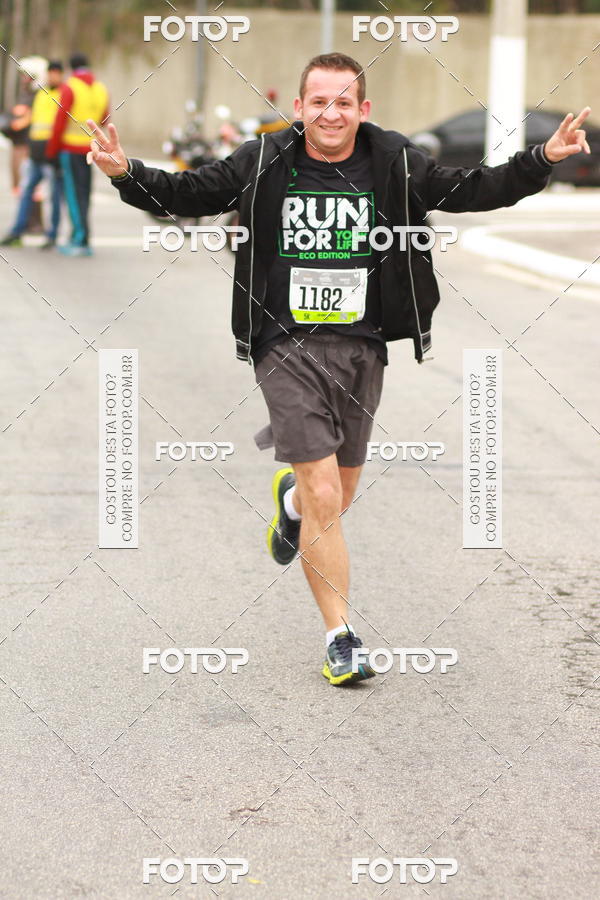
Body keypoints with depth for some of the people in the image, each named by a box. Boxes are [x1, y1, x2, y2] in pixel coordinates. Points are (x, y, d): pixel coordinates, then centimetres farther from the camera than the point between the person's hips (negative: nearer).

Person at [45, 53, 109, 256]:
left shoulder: (69, 87, -8)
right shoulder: (101, 89, 9)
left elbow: (60, 120, -11)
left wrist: (52, 148, -2)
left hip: (71, 147, -6)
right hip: (90, 148, 6)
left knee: (74, 193, -4)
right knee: (84, 193, 10)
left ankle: (82, 241, -10)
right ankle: (77, 239, 14)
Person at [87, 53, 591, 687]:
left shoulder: (395, 164, 0)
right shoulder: (262, 164, -4)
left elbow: (473, 191, 1)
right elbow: (185, 194, -1)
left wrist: (544, 158, -11)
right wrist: (125, 172, -17)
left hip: (362, 346, 3)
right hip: (288, 346, -3)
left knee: (338, 495, 14)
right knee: (324, 496, -11)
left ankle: (291, 497, 52)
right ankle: (339, 637, 1)